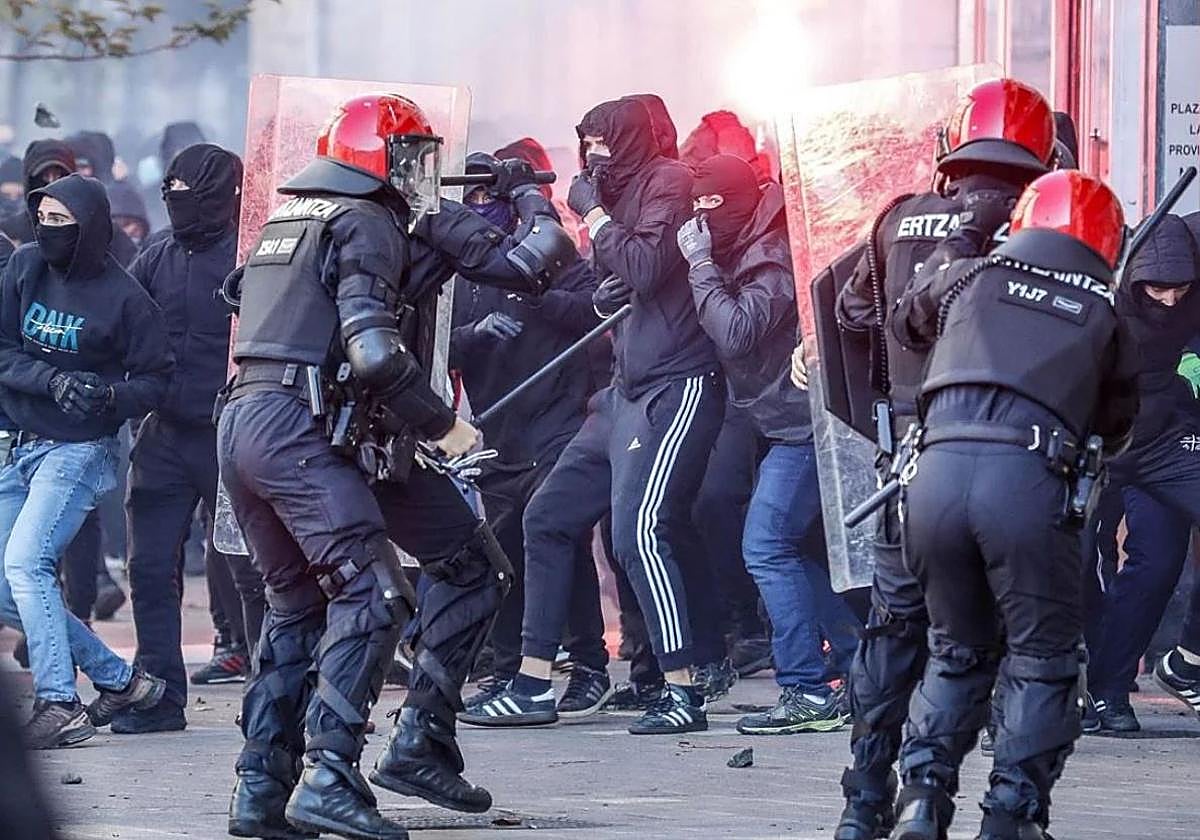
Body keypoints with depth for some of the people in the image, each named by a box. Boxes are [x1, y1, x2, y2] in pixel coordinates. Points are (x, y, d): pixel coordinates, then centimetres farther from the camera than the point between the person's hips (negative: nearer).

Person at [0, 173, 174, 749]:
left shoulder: (123, 297, -10)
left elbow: (155, 379, -5)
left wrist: (111, 396, -25)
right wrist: (52, 381, -19)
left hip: (80, 451, -7)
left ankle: (59, 706, -23)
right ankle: (119, 680, 15)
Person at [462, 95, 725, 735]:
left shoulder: (668, 182, -7)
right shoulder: (618, 192, 18)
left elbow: (646, 267, -21)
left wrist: (597, 220, -7)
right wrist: (605, 296, 5)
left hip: (676, 387, -10)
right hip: (627, 391, 10)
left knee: (638, 529, -20)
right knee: (547, 518, 9)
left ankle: (683, 693, -19)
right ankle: (532, 687, 11)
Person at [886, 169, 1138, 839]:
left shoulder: (970, 276, 21)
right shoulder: (1107, 317, 17)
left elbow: (909, 320, 43)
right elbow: (1117, 427, 27)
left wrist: (965, 235, 53)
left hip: (936, 471, 3)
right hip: (1029, 480, -3)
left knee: (960, 650, 21)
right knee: (1042, 658, 11)